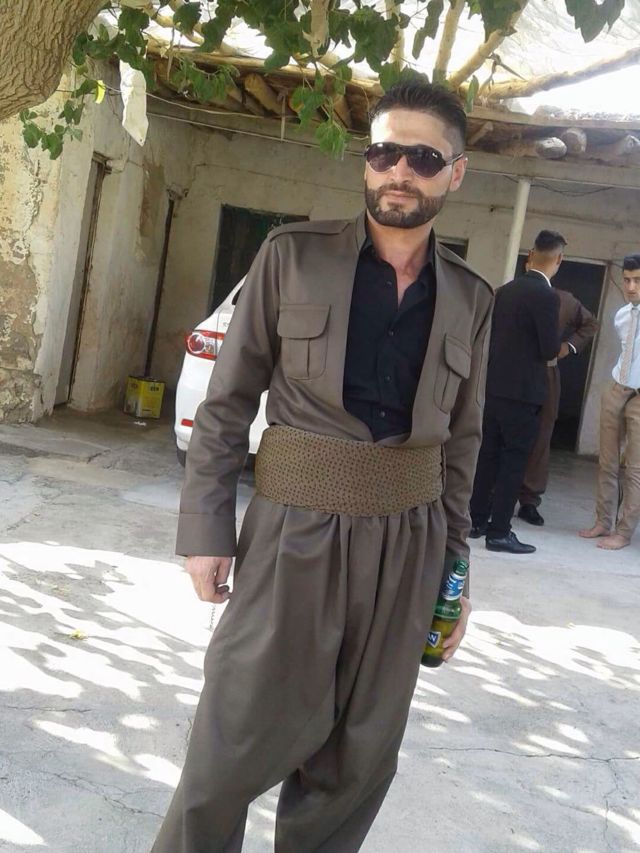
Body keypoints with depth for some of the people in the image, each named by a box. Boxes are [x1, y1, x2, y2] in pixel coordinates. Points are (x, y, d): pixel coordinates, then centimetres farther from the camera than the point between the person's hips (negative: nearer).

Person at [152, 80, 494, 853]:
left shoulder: (470, 299, 6)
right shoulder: (292, 255, -2)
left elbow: (461, 444, 11)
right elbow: (227, 401, -1)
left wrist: (453, 568, 10)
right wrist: (205, 525, -7)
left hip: (407, 545, 3)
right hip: (295, 533, -2)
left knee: (356, 763, 13)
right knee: (235, 747, 4)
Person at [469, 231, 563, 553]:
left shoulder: (504, 291, 6)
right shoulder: (547, 296, -14)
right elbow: (551, 349, -14)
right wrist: (553, 347, 6)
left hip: (494, 387, 7)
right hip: (523, 391, -6)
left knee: (489, 455, 14)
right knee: (514, 461, 1)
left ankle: (478, 521, 23)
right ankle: (498, 532, 3)